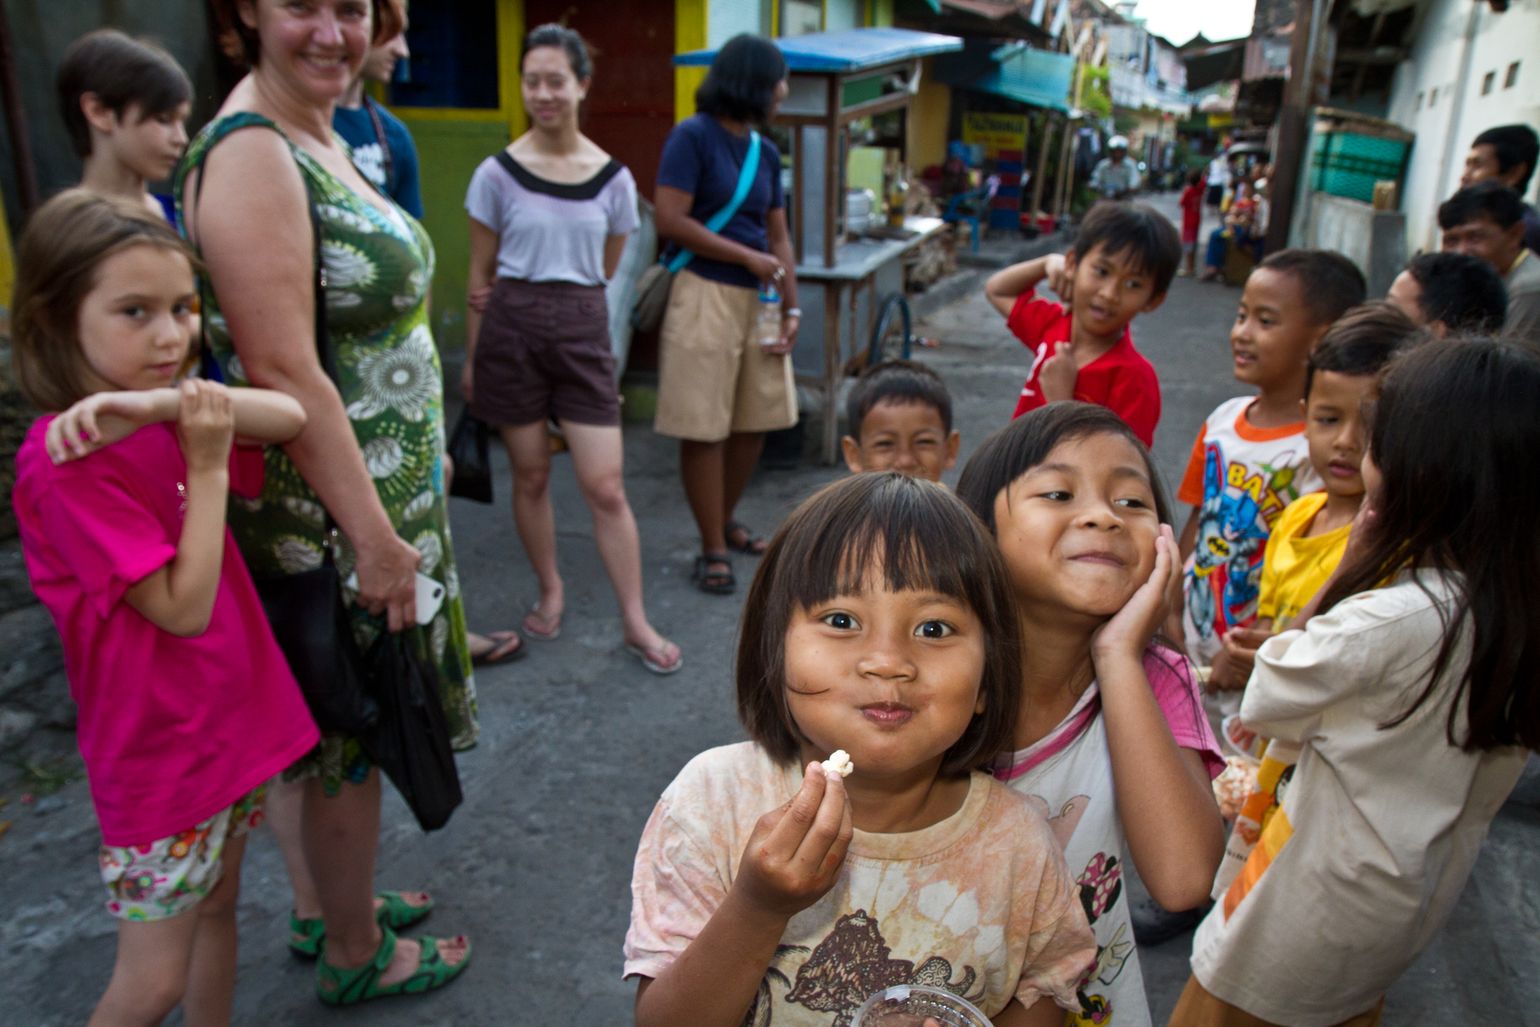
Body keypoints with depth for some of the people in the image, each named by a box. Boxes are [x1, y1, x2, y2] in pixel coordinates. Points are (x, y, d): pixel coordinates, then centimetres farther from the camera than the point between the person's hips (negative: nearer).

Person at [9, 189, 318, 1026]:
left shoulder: (166, 420, 2)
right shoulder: (69, 460, -22)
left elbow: (291, 417, -11)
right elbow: (183, 606, -23)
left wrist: (171, 401, -24)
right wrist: (207, 468, -21)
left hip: (230, 721, 8)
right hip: (161, 752, -7)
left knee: (217, 908, 22)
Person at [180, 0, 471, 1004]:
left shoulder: (321, 140, 10)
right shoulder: (250, 154, -20)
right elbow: (283, 373, -25)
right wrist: (374, 535, -23)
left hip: (376, 486, 9)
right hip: (324, 512, -9)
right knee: (348, 738, 8)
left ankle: (325, 904, 43)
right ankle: (355, 955, 30)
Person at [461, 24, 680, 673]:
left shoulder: (613, 178, 2)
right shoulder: (498, 173, -1)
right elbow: (481, 274, 5)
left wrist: (567, 299, 12)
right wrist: (472, 357, 7)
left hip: (583, 329, 0)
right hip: (512, 328, 0)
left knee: (605, 487, -3)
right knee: (530, 475, 9)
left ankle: (635, 622, 9)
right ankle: (551, 590, 32)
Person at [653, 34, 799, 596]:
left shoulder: (766, 151, 13)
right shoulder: (692, 136, -7)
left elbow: (777, 237, 14)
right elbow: (671, 221, -15)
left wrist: (791, 307, 3)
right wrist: (747, 257, -11)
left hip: (757, 299, 7)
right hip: (705, 295, -7)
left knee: (754, 420, 11)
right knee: (703, 429, -2)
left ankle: (725, 523, 31)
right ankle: (712, 548, 9)